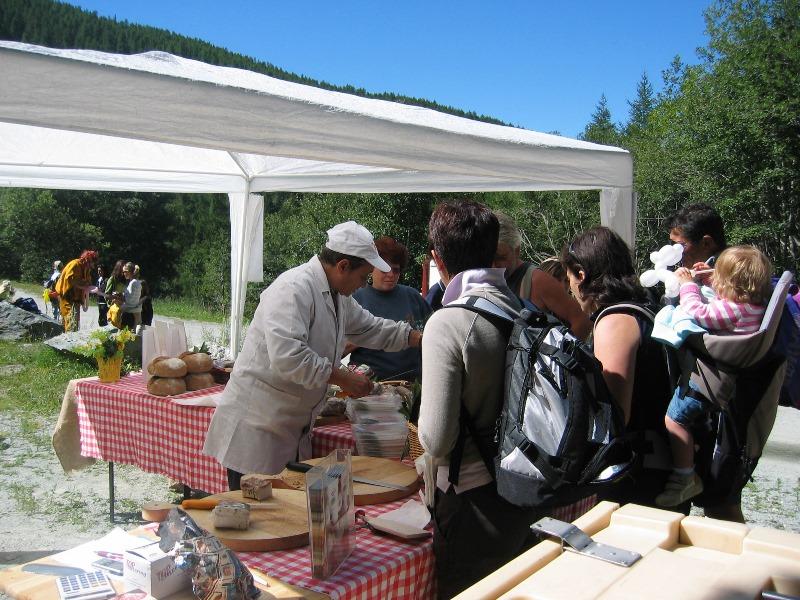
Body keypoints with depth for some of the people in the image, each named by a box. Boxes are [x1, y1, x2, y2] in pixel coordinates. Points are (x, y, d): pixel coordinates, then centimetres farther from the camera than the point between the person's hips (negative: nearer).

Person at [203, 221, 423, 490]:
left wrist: (419, 338, 19)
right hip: (256, 425, -9)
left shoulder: (338, 296, 11)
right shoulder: (294, 289, -21)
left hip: (293, 426, 10)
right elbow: (287, 356, -31)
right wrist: (343, 378, -22)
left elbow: (369, 327, 27)